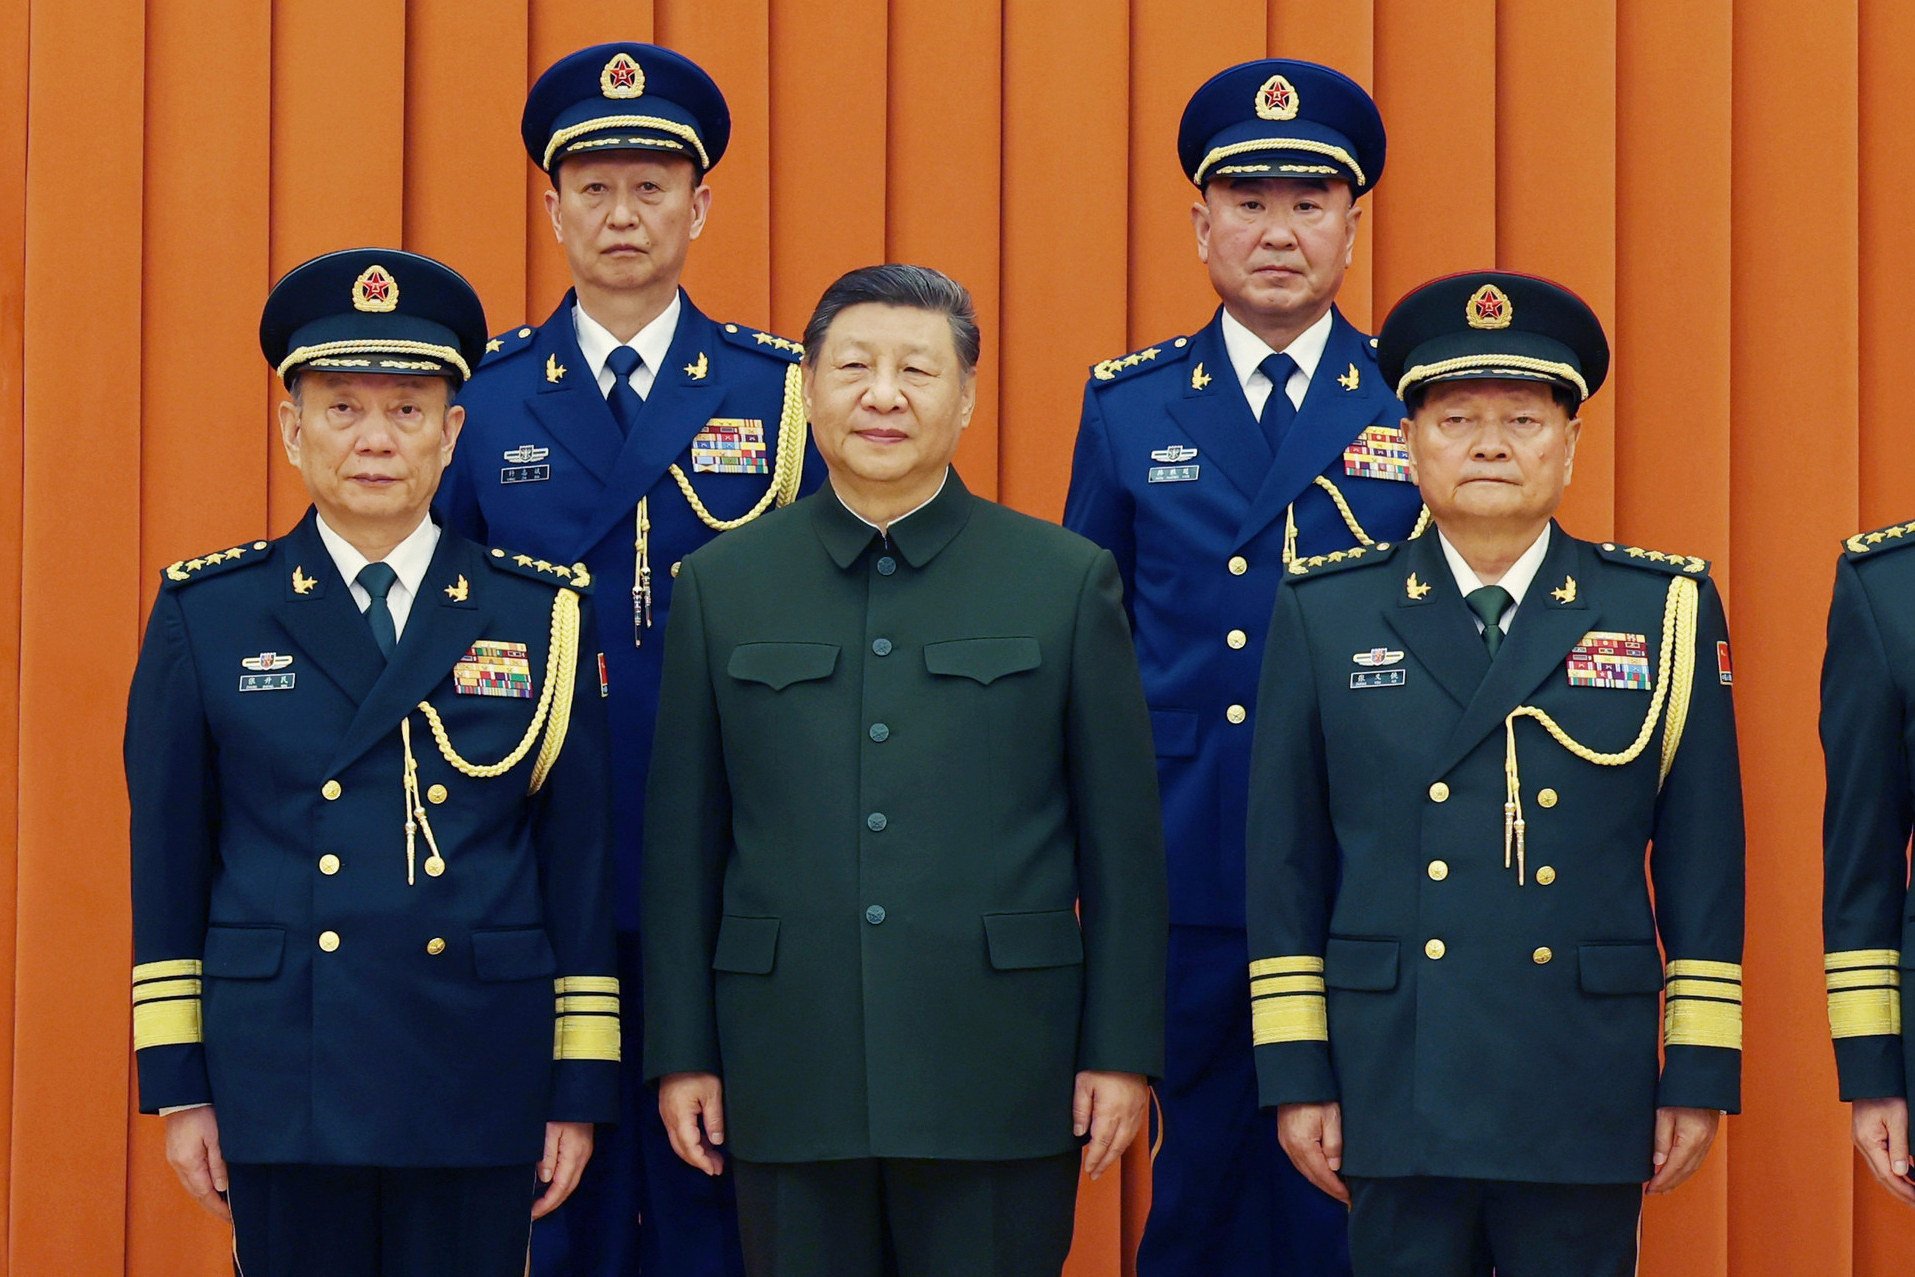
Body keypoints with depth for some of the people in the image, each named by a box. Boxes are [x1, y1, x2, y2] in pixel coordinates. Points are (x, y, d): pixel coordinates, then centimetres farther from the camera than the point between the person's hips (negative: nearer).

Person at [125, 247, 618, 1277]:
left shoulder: (543, 619, 5)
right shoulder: (205, 615, 4)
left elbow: (581, 862, 4)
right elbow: (168, 864, 5)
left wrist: (581, 1093, 2)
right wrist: (177, 1084, 1)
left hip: (481, 1102, 0)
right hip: (283, 1099, 0)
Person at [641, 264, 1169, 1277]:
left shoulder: (1069, 582, 4)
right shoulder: (721, 586, 8)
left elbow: (1121, 839, 3)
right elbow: (682, 839, 8)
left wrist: (1122, 1050, -1)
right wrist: (681, 1052, 4)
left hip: (1001, 1079, -1)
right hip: (789, 1074, 1)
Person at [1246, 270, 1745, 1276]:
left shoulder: (1667, 613, 5)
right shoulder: (1324, 615, 6)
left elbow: (1703, 863, 5)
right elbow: (1285, 862, 6)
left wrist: (1701, 1074, 2)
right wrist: (1294, 1072, 2)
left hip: (1586, 1108, 0)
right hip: (1395, 1094, 0)